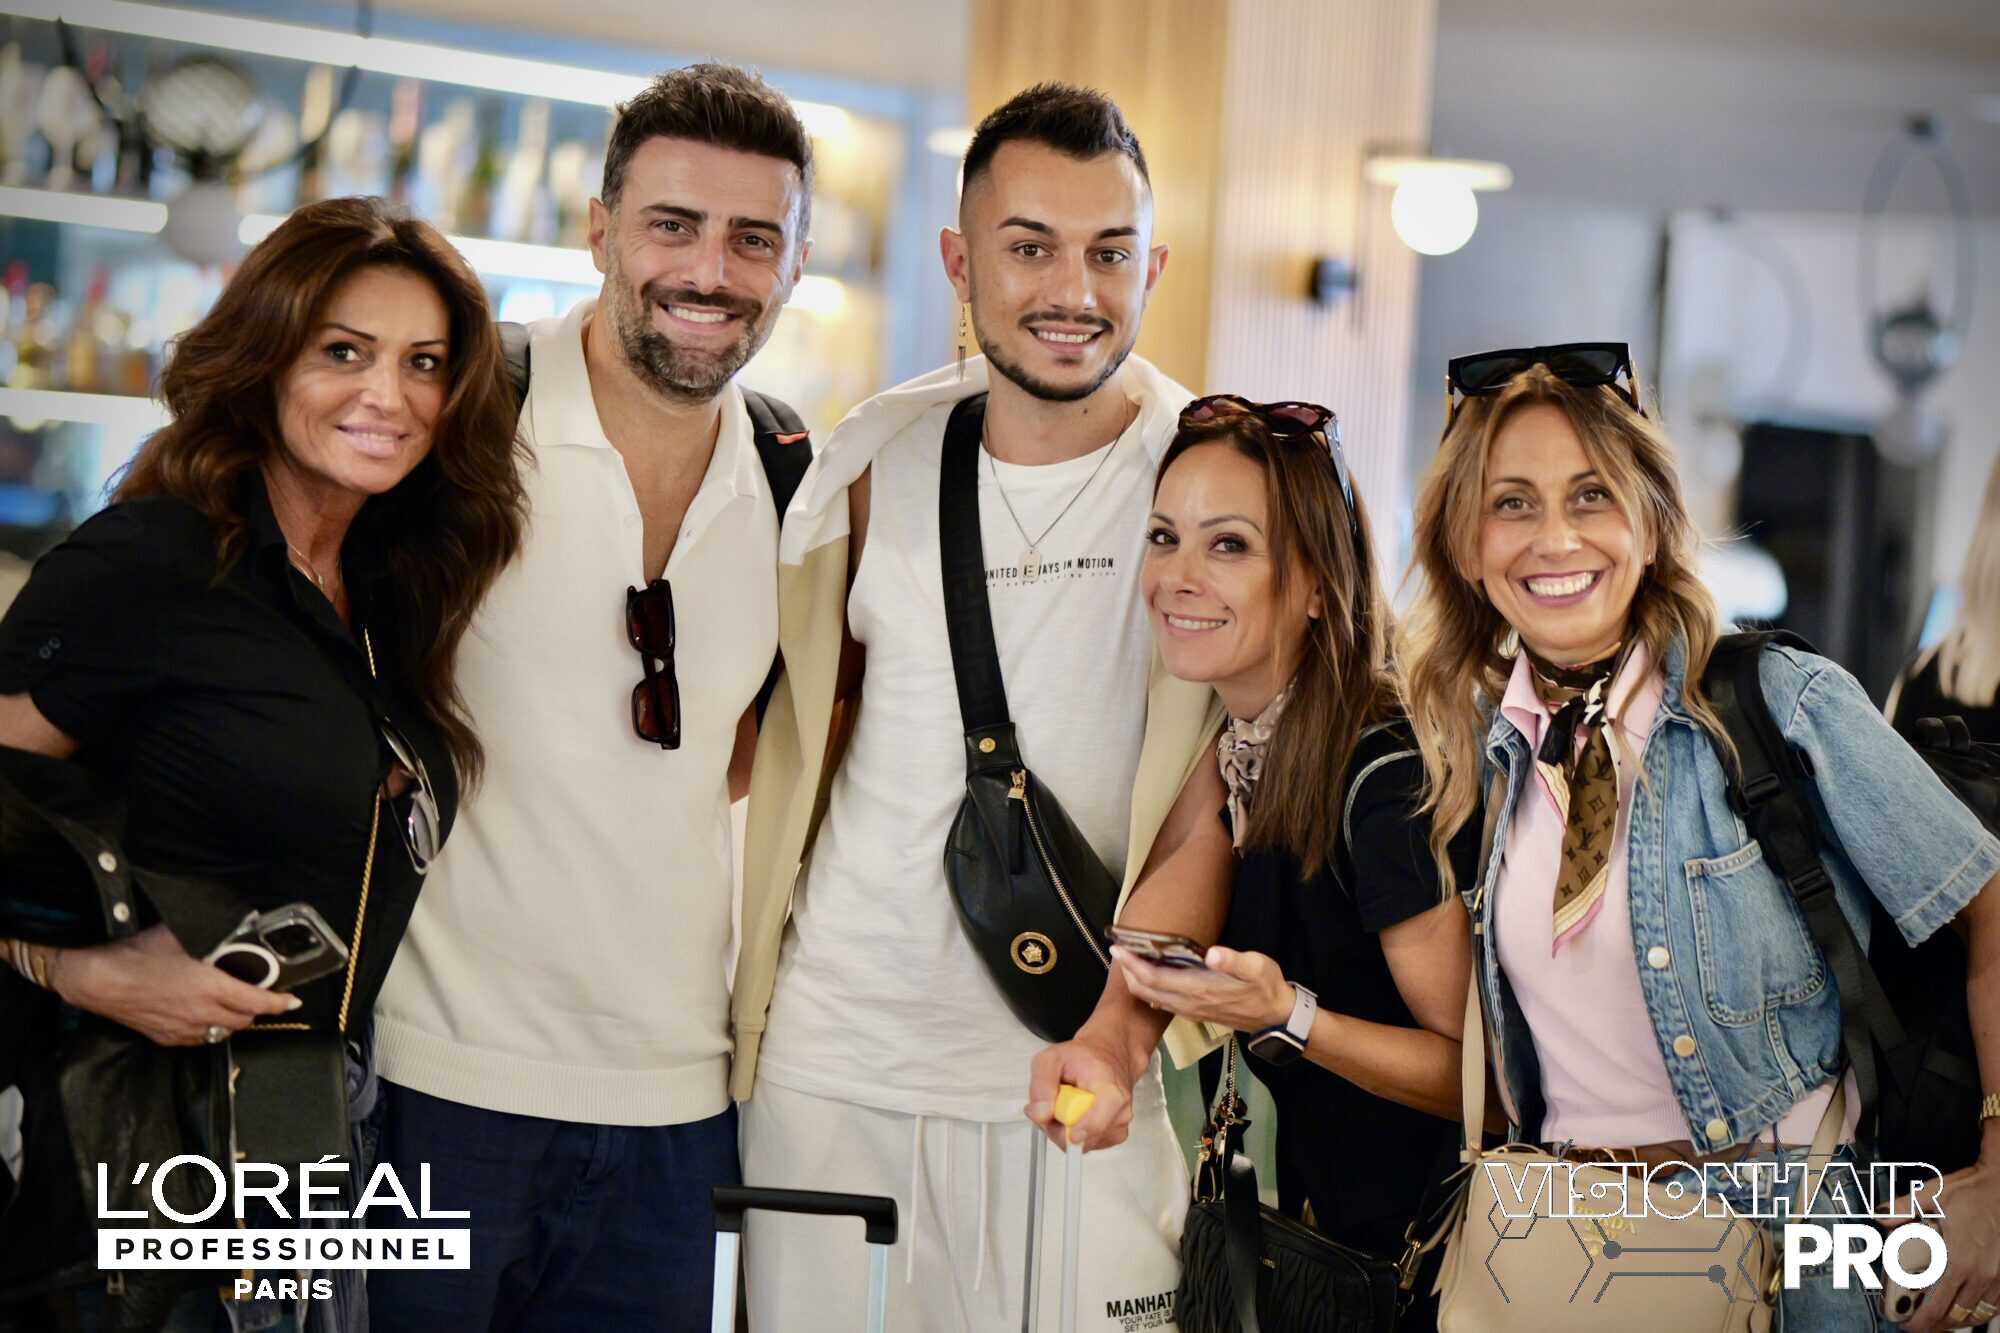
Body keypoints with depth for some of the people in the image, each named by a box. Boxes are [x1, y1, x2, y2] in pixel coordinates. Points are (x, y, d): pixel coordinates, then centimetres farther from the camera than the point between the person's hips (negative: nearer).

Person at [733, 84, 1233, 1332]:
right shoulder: (882, 454, 4)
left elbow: (1223, 812, -7)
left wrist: (1123, 1021, -21)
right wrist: (736, 972, 6)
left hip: (1074, 1085, -2)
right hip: (830, 1054, 3)